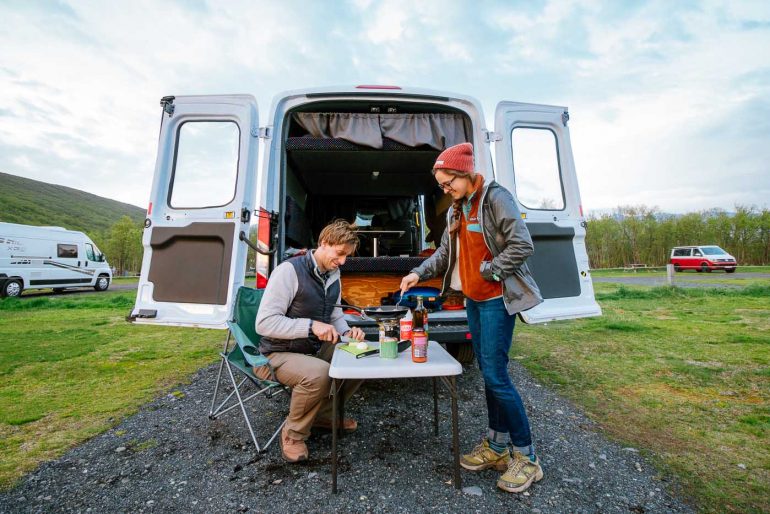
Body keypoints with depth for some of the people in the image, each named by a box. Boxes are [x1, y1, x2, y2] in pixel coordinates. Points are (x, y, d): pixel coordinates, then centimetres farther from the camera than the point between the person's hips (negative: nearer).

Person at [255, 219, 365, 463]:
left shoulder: (333, 274, 2)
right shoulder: (289, 270, -21)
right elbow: (264, 323, -24)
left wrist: (347, 331, -9)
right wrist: (311, 326, -33)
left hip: (315, 350, 7)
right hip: (279, 354, -7)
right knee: (319, 372, -35)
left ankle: (323, 413, 15)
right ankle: (293, 434, -4)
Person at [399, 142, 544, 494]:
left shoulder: (495, 197, -12)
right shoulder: (457, 209, 12)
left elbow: (522, 245, -18)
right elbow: (446, 251, 14)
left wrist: (488, 271, -13)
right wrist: (418, 273, 2)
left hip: (497, 299, -8)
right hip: (473, 299, 8)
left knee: (496, 375, -6)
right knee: (488, 374, 13)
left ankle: (526, 457, 14)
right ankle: (497, 446, 27)